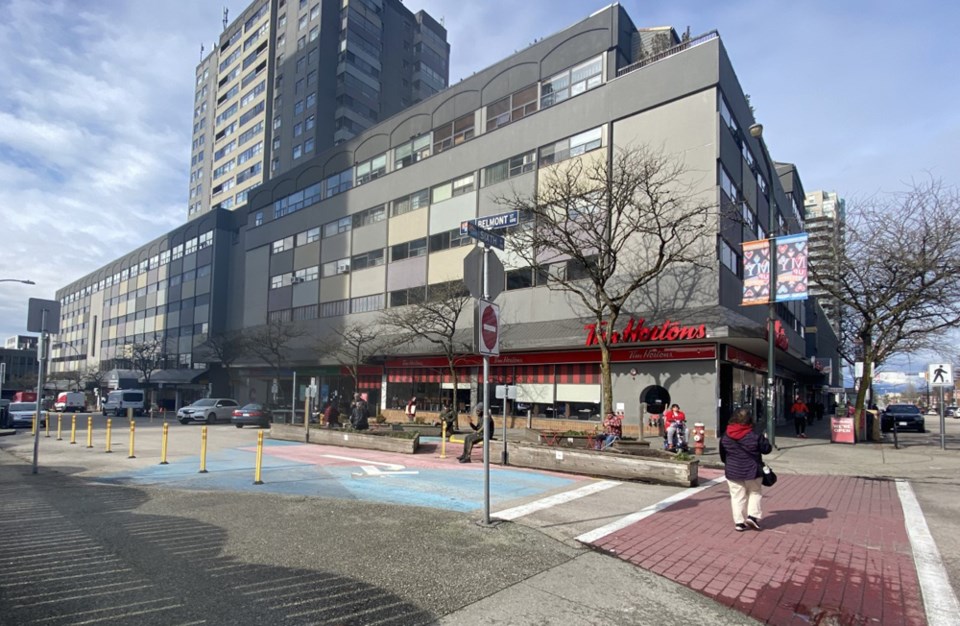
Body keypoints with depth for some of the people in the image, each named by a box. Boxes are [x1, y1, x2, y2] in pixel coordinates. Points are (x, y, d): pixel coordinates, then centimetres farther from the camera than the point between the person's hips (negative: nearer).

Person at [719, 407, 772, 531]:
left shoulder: (725, 437, -3)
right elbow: (766, 449, 0)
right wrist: (765, 439, 20)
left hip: (732, 471, 2)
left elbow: (722, 455, 8)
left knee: (737, 497, 8)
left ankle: (739, 522, 8)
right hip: (751, 471, -2)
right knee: (755, 493, 19)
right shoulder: (754, 437, -13)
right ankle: (753, 515, 9)